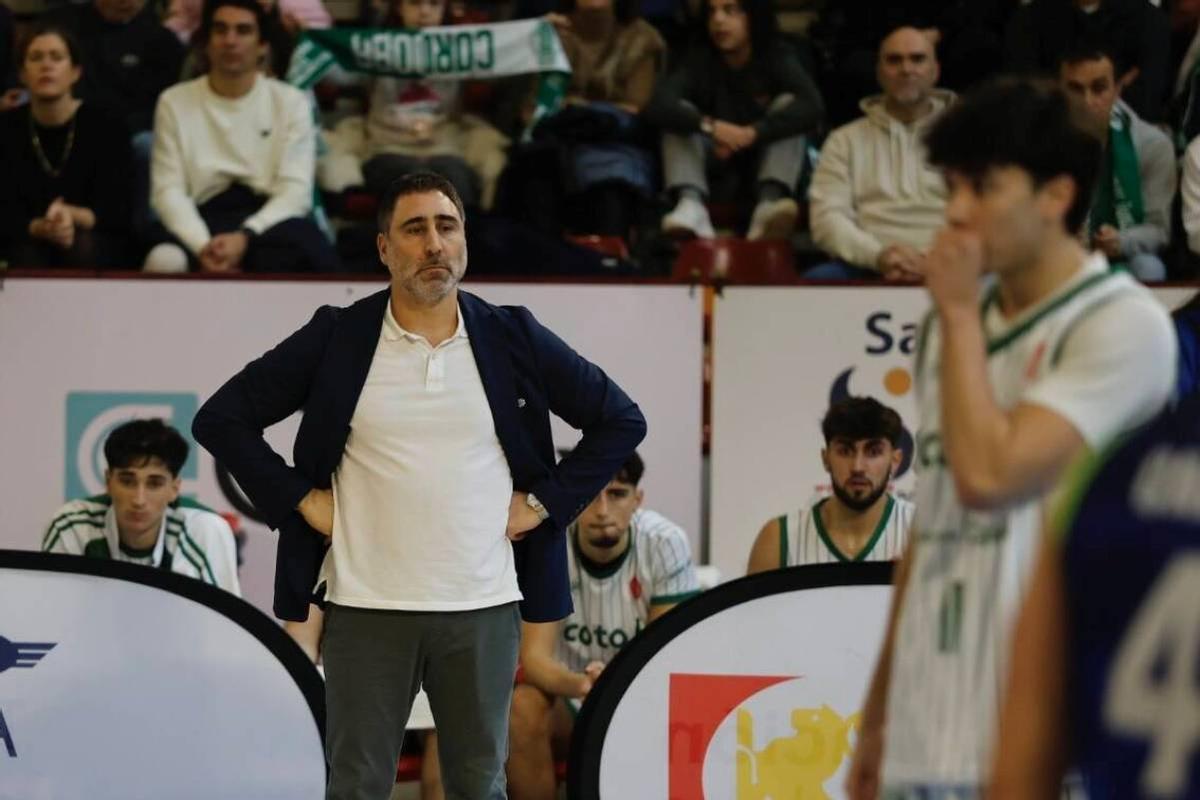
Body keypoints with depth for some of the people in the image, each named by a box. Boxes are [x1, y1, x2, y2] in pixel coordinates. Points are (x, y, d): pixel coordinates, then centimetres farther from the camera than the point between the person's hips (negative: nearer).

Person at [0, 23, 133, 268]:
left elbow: (117, 211, -9)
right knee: (26, 256, -35)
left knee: (82, 246, -35)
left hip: (96, 249, 0)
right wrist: (39, 228, -31)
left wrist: (74, 216, -31)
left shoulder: (105, 127, -2)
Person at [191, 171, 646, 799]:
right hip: (366, 608, -1)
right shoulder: (335, 340, -1)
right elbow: (221, 419, 3)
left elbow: (621, 420, 10)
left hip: (483, 607, 1)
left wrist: (545, 502, 3)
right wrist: (299, 501, -3)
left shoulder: (514, 340, 3)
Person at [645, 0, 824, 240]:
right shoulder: (700, 59, -10)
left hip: (766, 165, -1)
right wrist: (709, 125, -41)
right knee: (679, 115, -20)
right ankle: (691, 205, -46)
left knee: (788, 104, -24)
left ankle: (769, 204, -48)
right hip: (718, 170, 1)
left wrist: (753, 132, -40)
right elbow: (658, 106, -25)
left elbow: (811, 107, -30)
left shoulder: (776, 57, -13)